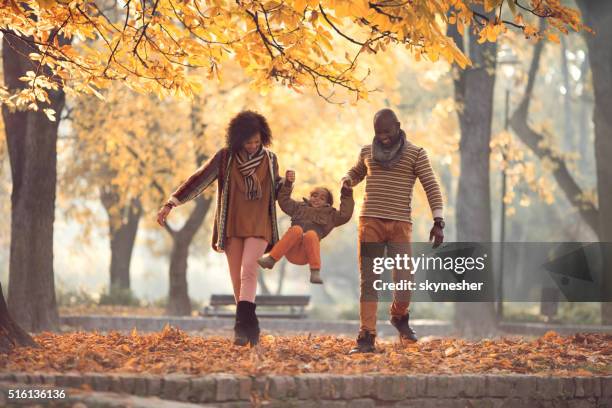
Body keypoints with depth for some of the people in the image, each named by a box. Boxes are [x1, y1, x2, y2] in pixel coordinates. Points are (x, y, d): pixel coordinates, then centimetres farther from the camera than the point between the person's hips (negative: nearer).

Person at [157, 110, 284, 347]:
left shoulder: (269, 160, 6)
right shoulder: (225, 158, 0)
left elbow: (276, 193, 17)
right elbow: (198, 181, -1)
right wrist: (171, 204, -5)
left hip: (259, 227, -1)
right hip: (233, 227, 1)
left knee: (248, 272, -19)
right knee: (237, 279, 1)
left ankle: (243, 325, -28)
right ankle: (249, 328, 11)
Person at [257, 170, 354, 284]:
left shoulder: (330, 214, 30)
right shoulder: (300, 207, 34)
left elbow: (345, 215, 17)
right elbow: (284, 201, 27)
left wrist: (346, 197, 13)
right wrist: (287, 184, 17)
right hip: (291, 250, 1)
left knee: (311, 234, -35)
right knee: (296, 229, -32)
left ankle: (315, 272, -35)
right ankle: (271, 259, -36)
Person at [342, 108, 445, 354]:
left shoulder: (415, 154, 2)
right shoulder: (367, 152, 12)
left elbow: (431, 187, -3)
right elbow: (356, 172, 31)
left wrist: (438, 221, -13)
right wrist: (347, 180, 5)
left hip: (400, 225, -2)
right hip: (370, 222, 2)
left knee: (404, 281, -8)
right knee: (369, 282, -2)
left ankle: (399, 316, 24)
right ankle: (367, 338, 0)